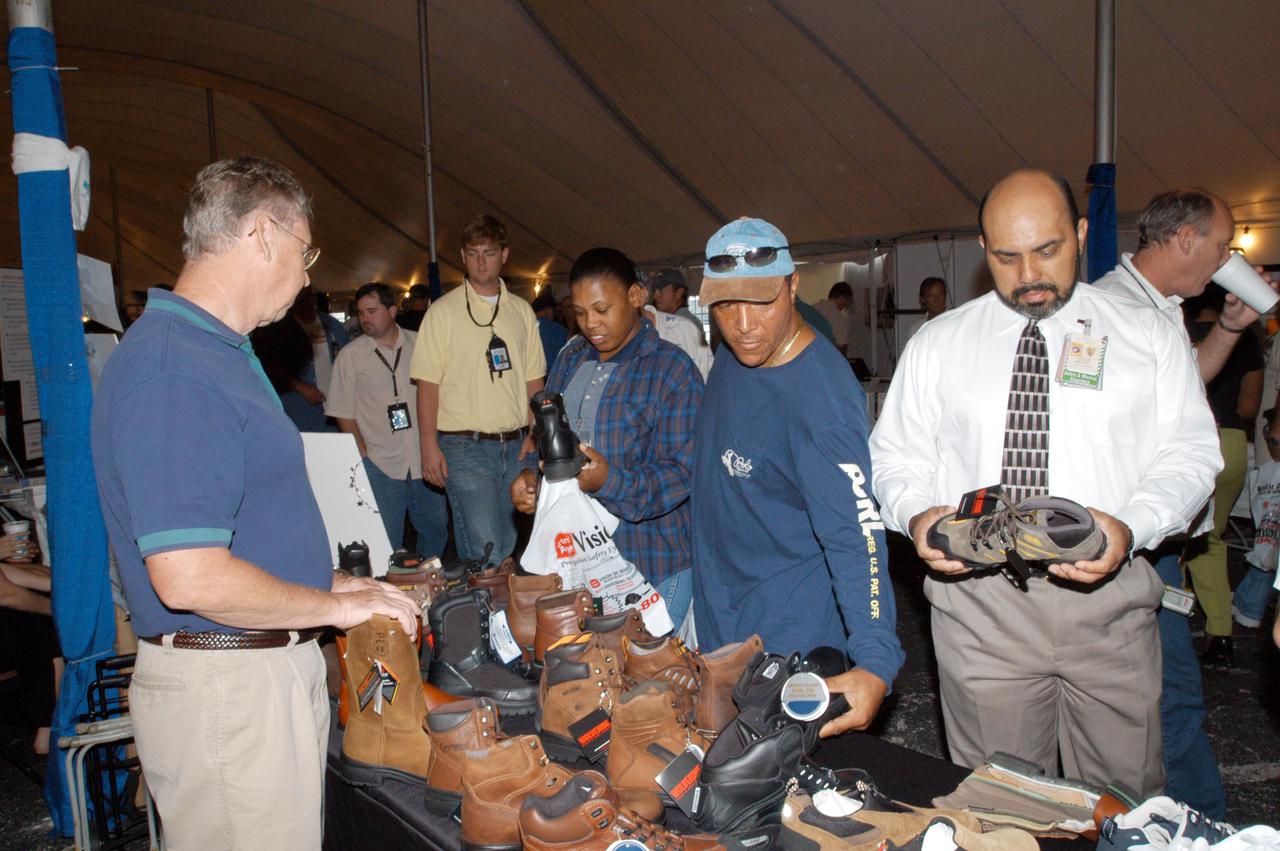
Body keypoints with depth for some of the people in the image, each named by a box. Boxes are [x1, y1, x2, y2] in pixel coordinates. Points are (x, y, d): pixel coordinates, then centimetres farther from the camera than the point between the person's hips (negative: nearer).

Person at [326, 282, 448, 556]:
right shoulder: (350, 355, 1)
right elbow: (343, 413, 2)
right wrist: (364, 456, -6)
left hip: (425, 460, 2)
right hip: (381, 464, -2)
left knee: (436, 528, 10)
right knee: (387, 540, -1)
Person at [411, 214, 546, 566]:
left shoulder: (521, 310, 11)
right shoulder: (443, 311, 0)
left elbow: (534, 380, 13)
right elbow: (428, 384, -3)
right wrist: (429, 446, -10)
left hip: (516, 445, 4)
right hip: (465, 446, -4)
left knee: (508, 546, 11)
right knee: (484, 548, -11)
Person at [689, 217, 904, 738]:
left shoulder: (820, 395, -28)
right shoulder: (731, 354, -1)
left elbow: (855, 533, -32)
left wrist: (875, 663, -40)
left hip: (788, 640, -8)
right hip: (716, 619, 8)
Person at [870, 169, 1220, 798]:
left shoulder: (1148, 336, 6)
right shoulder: (936, 344, 7)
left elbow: (1188, 454, 2)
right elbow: (896, 457, 7)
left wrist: (1130, 527, -17)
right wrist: (917, 517, -14)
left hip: (1108, 594, 1)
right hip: (977, 599, 0)